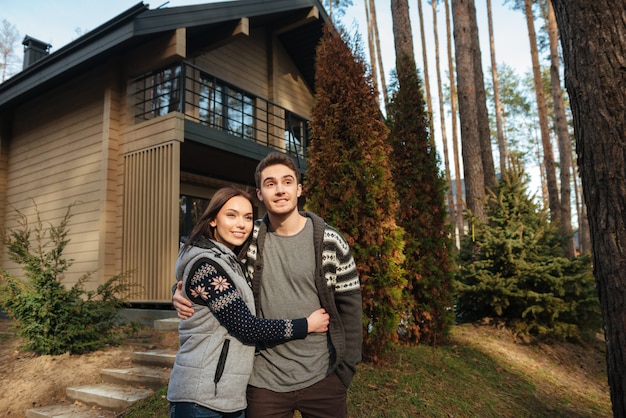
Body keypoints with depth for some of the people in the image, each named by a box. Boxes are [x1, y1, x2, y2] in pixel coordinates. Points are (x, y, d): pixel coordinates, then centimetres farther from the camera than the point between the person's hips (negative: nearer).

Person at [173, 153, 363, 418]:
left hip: (322, 378, 0)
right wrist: (181, 293, -10)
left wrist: (345, 372, -3)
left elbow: (349, 307, -1)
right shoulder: (248, 239, -3)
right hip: (264, 381, 1)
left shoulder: (331, 242, -6)